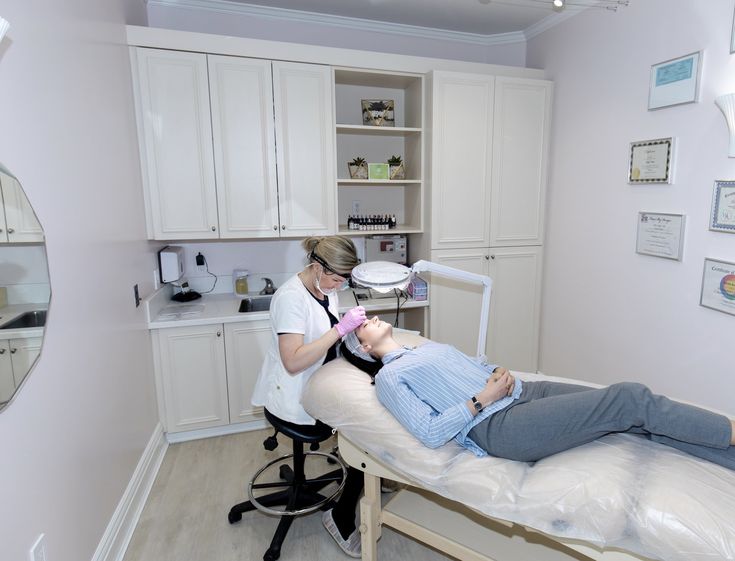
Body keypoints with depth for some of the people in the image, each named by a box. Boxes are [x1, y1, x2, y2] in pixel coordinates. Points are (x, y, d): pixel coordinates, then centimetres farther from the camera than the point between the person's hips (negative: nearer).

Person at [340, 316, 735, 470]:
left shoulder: (429, 347, 23)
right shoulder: (388, 377, -1)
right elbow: (431, 433, -12)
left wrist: (502, 374, 2)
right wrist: (483, 399, -14)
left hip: (521, 393, 8)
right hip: (498, 426, -8)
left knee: (636, 414, -5)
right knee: (630, 399, -15)